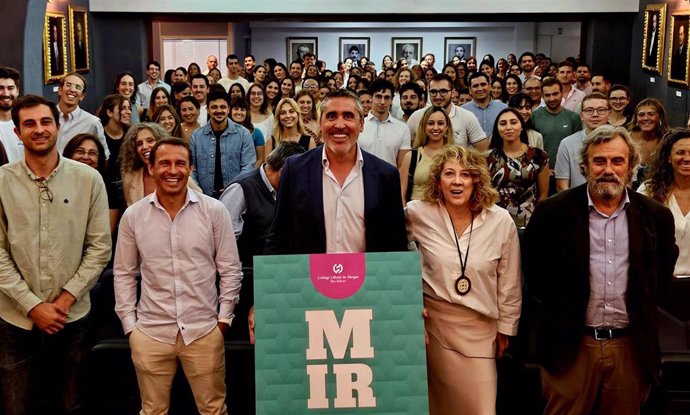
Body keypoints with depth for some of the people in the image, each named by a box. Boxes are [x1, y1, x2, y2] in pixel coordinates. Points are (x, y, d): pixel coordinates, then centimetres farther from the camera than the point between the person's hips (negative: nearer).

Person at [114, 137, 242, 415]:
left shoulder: (214, 211, -4)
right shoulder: (133, 216, 0)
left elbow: (230, 269, 1)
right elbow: (124, 274, 7)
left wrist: (224, 318, -2)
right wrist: (129, 324, 3)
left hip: (204, 331, -1)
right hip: (150, 332, 1)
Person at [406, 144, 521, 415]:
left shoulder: (501, 221, -8)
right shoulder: (418, 214, -10)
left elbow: (509, 282, 2)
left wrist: (505, 328, 8)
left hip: (480, 327, 0)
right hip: (432, 320, 0)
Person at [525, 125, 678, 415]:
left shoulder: (656, 216, 2)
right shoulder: (553, 212, -4)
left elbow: (663, 274, 16)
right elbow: (534, 271, 5)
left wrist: (643, 312, 9)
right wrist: (553, 316, 2)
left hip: (632, 347, 2)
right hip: (569, 345, -2)